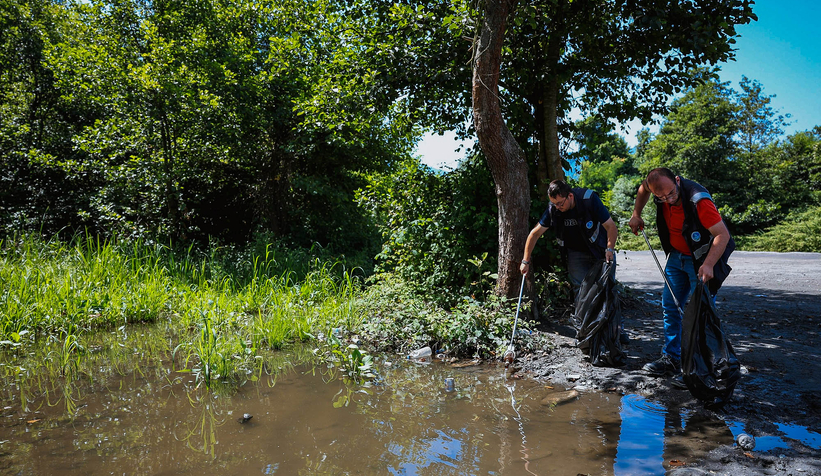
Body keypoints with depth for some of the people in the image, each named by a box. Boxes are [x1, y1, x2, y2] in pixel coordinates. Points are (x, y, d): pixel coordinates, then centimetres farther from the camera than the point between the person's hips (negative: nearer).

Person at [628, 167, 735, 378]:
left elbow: (723, 235, -31)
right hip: (677, 256, 7)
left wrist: (708, 265, -42)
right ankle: (671, 359, 24)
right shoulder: (658, 187, -13)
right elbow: (643, 188, 13)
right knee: (669, 307, 12)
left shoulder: (698, 200, -32)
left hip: (702, 259, -7)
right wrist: (636, 215, 9)